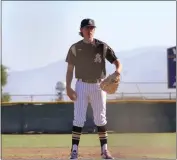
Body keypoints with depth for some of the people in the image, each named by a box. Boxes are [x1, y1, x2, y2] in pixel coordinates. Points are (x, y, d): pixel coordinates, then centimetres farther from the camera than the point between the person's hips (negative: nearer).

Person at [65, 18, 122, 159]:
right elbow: (70, 69, 3)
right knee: (78, 119, -6)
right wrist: (68, 88, -6)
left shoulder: (102, 46, -1)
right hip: (82, 85, 0)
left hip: (99, 86, 1)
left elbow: (117, 62, -3)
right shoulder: (75, 48, 0)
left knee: (101, 119, 6)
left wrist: (117, 72, -25)